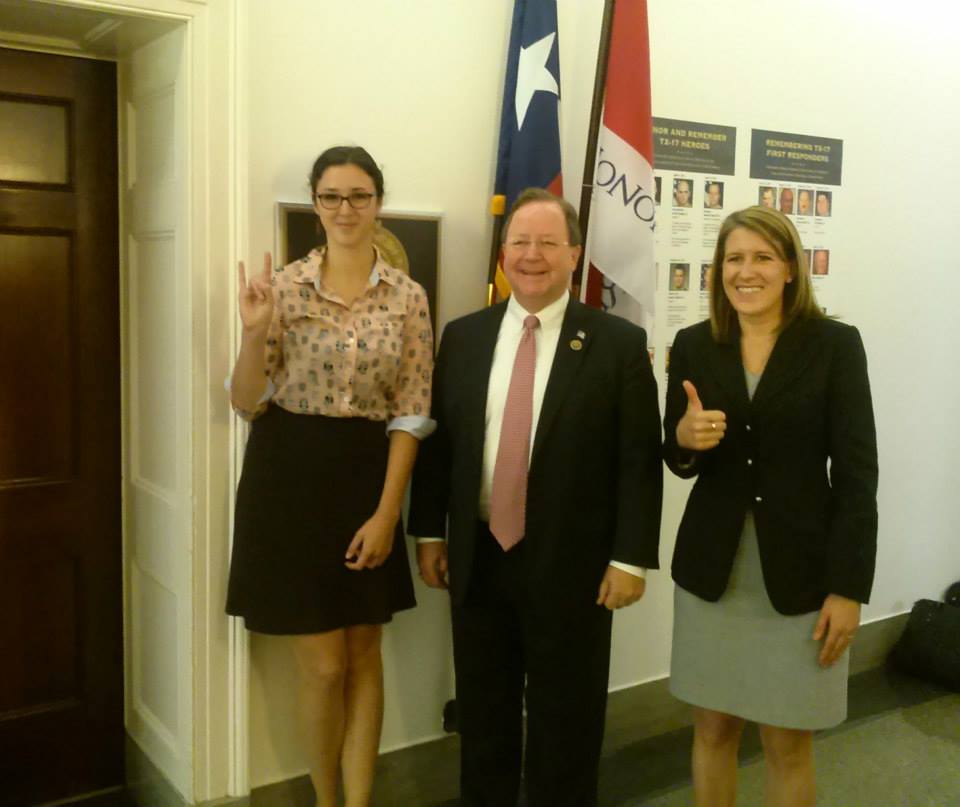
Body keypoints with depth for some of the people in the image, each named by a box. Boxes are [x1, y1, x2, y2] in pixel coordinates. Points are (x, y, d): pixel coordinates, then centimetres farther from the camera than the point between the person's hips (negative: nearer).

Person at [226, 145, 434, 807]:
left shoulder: (409, 298, 1)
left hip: (368, 479, 2)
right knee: (323, 666, 4)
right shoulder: (282, 287, -2)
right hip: (290, 480, -1)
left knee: (363, 655, 11)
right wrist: (254, 333, -20)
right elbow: (248, 404, -2)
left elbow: (410, 413, -1)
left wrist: (386, 513, -8)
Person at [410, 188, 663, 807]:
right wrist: (429, 533, 6)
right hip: (478, 558, 3)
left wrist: (630, 558, -11)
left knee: (565, 722, 12)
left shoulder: (619, 343, -6)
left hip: (571, 564, -3)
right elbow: (437, 441, 9)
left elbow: (640, 460, -7)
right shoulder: (463, 337, 5)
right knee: (482, 716, 17)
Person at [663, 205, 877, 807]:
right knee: (712, 730, 13)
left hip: (800, 573, -2)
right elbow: (679, 461, 8)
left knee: (789, 745, 9)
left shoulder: (836, 344, -6)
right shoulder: (694, 345, 2)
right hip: (712, 569, 3)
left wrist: (848, 587, -11)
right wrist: (685, 439, -16)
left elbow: (857, 472, -7)